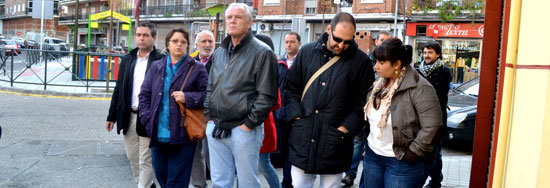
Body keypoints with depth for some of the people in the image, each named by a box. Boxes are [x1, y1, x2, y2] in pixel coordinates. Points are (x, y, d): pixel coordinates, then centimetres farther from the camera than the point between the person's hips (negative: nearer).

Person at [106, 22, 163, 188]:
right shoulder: (127, 60, 12)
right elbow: (118, 89, 14)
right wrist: (112, 116, 12)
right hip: (128, 117, 6)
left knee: (146, 161, 0)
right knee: (133, 158, 16)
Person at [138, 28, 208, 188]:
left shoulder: (197, 69, 0)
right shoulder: (156, 66, 12)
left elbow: (207, 95, -2)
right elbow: (145, 94, 13)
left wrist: (187, 97, -17)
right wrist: (147, 118, 2)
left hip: (182, 134, -4)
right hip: (158, 132, 5)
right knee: (160, 173, 16)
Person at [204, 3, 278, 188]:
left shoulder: (262, 53, -8)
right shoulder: (219, 52, 14)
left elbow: (266, 95, -11)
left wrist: (249, 124, -13)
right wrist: (209, 117, 12)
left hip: (244, 129, -6)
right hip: (215, 128, 6)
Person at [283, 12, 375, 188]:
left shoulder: (361, 61, -2)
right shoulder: (307, 52, 5)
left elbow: (363, 101, 0)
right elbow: (291, 88, 10)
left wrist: (346, 128, -8)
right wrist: (297, 116, 0)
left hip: (335, 142, -2)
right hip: (302, 139, 2)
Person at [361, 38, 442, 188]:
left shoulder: (419, 88, -17)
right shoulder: (379, 84, 7)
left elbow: (432, 127, -21)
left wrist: (412, 154, -18)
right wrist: (367, 137, 9)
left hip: (402, 162, -7)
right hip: (372, 155, 7)